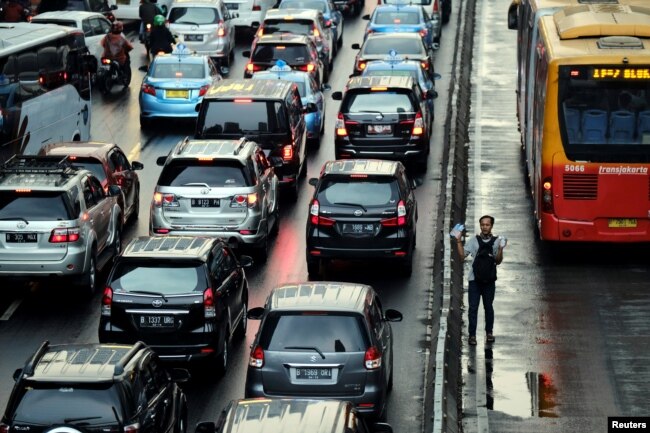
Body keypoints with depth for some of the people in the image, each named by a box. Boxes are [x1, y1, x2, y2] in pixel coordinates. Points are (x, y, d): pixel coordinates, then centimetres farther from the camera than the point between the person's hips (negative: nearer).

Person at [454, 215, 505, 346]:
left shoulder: (496, 241, 2)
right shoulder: (474, 240, 2)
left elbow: (498, 261, -2)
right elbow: (462, 256, -1)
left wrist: (500, 249, -17)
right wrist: (458, 241, -8)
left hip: (489, 280, 0)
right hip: (474, 279, 0)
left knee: (488, 306, 10)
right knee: (473, 307, -1)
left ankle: (489, 332, 25)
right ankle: (472, 335, 3)